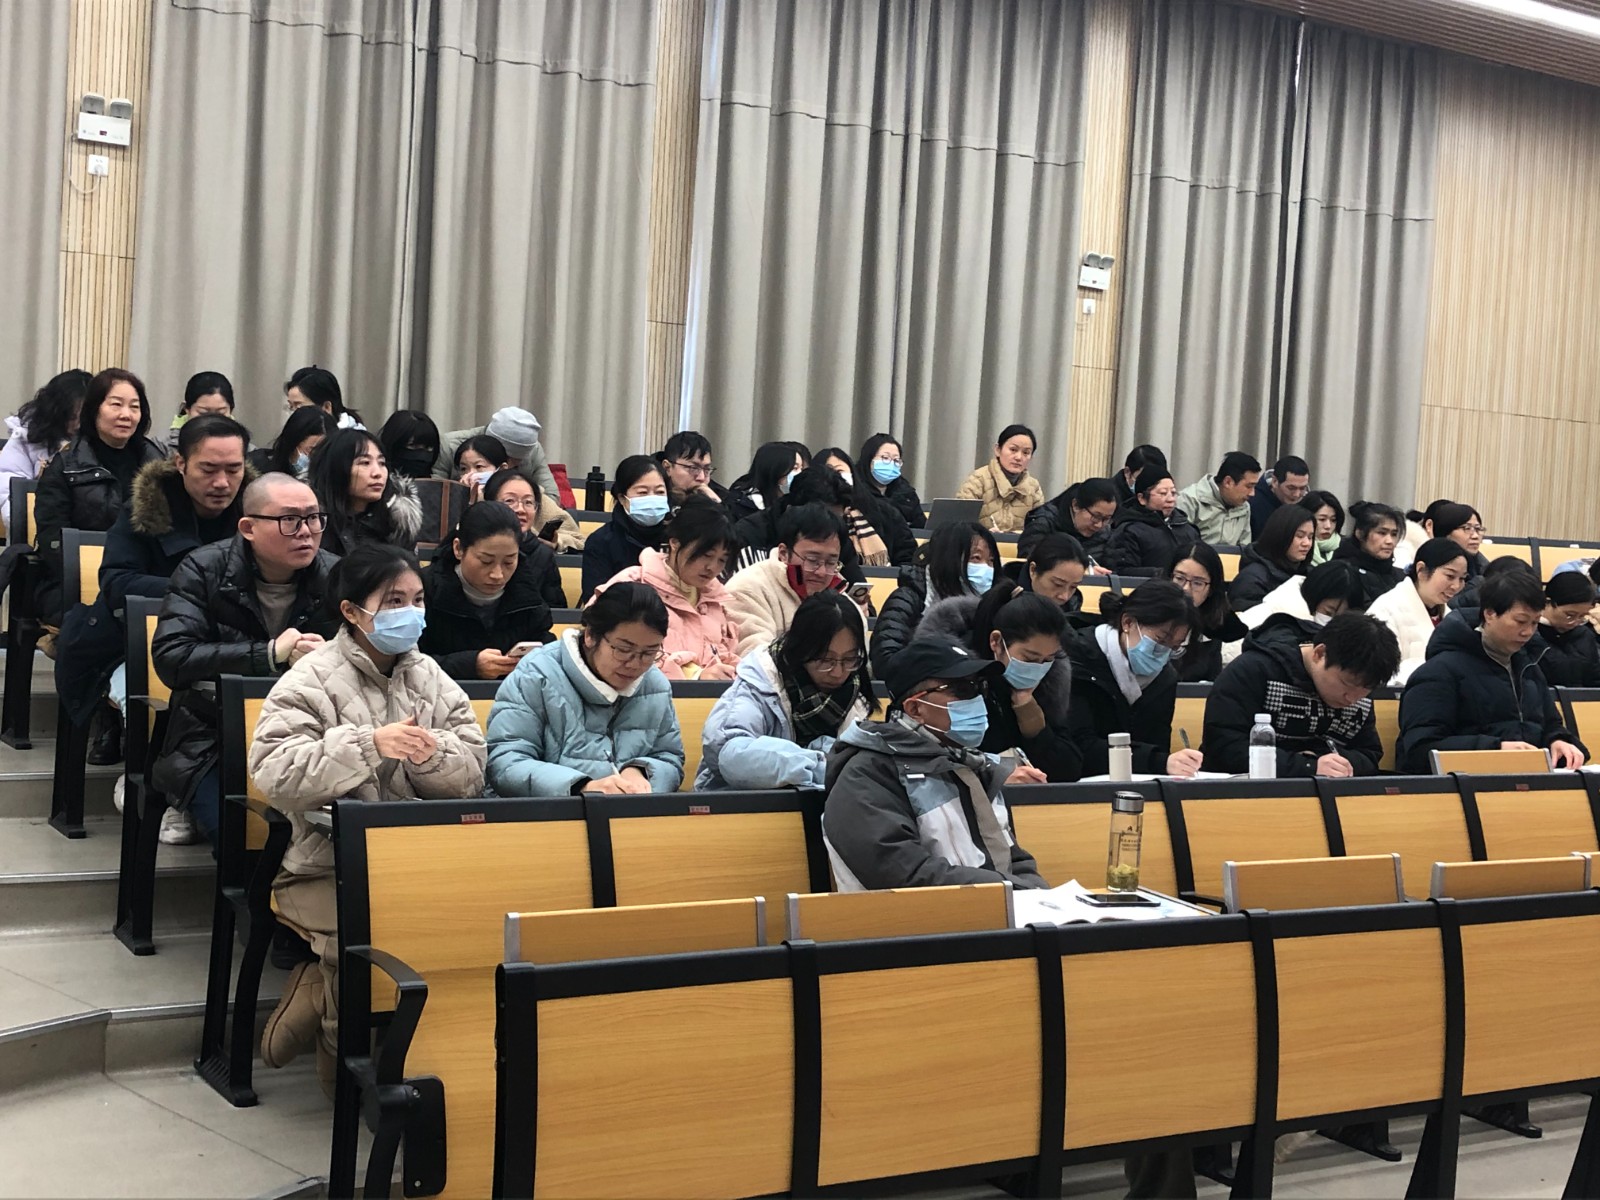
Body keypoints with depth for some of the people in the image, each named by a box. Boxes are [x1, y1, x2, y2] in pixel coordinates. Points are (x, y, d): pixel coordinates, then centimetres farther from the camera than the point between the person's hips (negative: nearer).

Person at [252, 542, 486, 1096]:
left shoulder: (431, 679, 12)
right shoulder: (312, 679, -3)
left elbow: (473, 774, 8)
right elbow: (272, 773, -16)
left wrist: (433, 756, -15)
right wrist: (369, 744, -25)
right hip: (327, 867, -4)